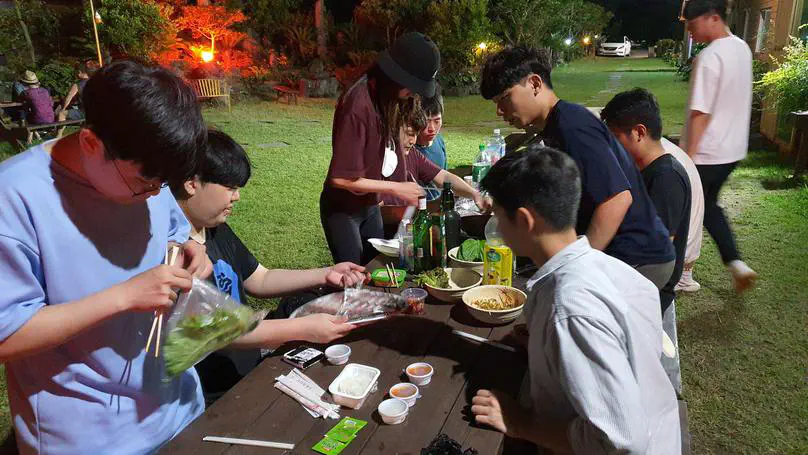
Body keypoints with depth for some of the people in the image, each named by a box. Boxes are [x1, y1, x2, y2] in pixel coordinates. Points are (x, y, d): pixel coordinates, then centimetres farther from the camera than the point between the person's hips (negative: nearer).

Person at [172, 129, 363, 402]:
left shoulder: (217, 231, 8)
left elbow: (260, 281, 16)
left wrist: (326, 275, 4)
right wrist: (304, 329, -29)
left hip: (248, 370, 8)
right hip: (211, 398, -8)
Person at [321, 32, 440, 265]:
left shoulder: (386, 96, -4)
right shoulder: (359, 105, -28)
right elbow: (341, 178, -27)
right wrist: (396, 188, -20)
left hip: (371, 206, 8)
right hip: (343, 210, -7)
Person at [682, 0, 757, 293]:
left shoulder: (709, 57, -21)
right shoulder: (742, 49, 7)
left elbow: (700, 113, -22)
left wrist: (688, 156, -19)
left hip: (706, 152, -8)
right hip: (733, 149, 8)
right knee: (709, 205, 23)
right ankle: (735, 263, 17)